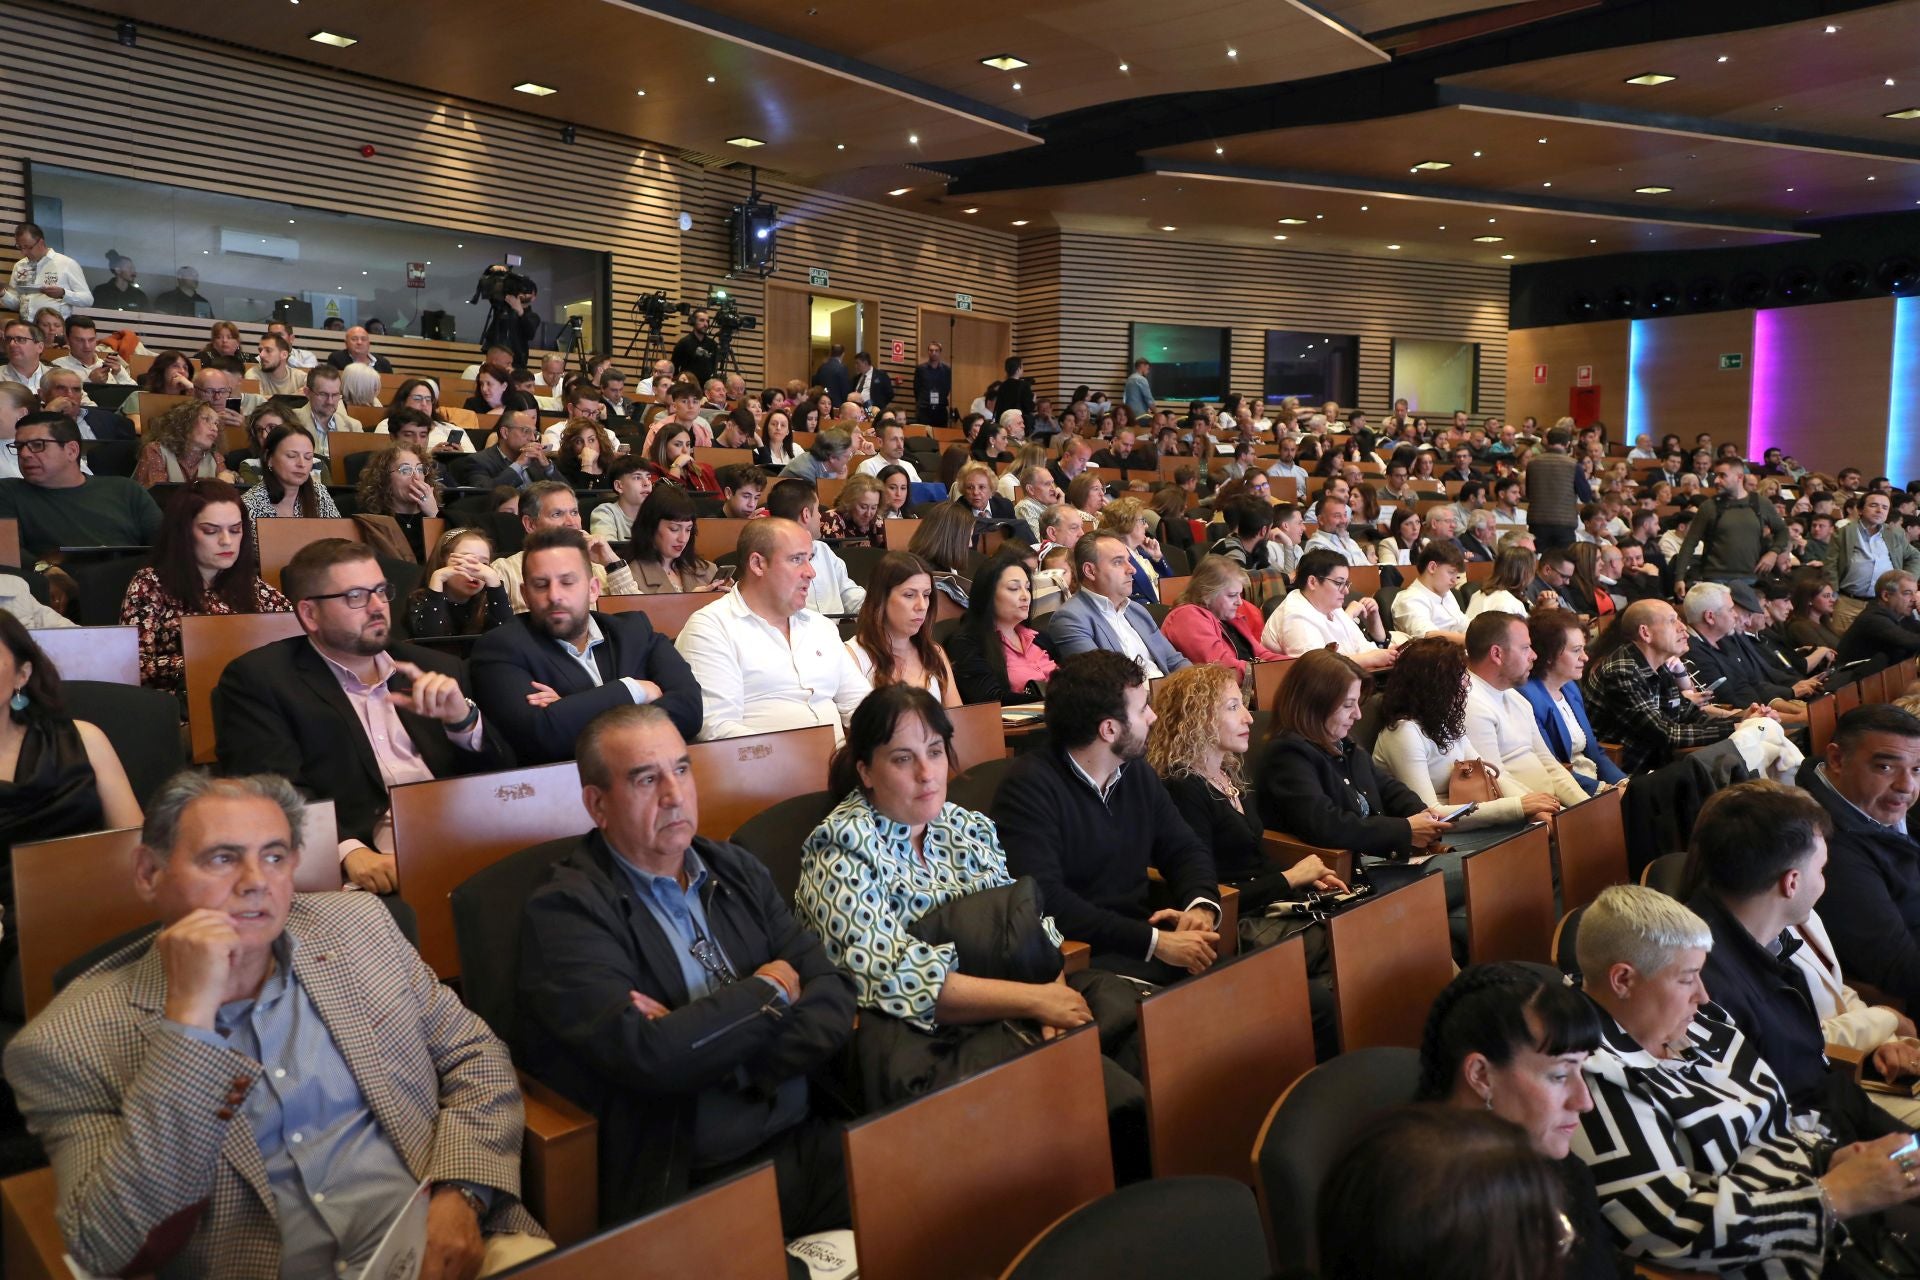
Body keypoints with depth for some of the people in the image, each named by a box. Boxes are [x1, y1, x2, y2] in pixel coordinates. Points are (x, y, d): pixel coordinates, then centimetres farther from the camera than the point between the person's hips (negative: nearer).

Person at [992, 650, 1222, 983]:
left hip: (1142, 935, 8)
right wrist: (1155, 941, -25)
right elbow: (1044, 899, -23)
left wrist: (1202, 905, -6)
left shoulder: (1137, 772, 12)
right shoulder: (1030, 786, -14)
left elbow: (1186, 849, 18)